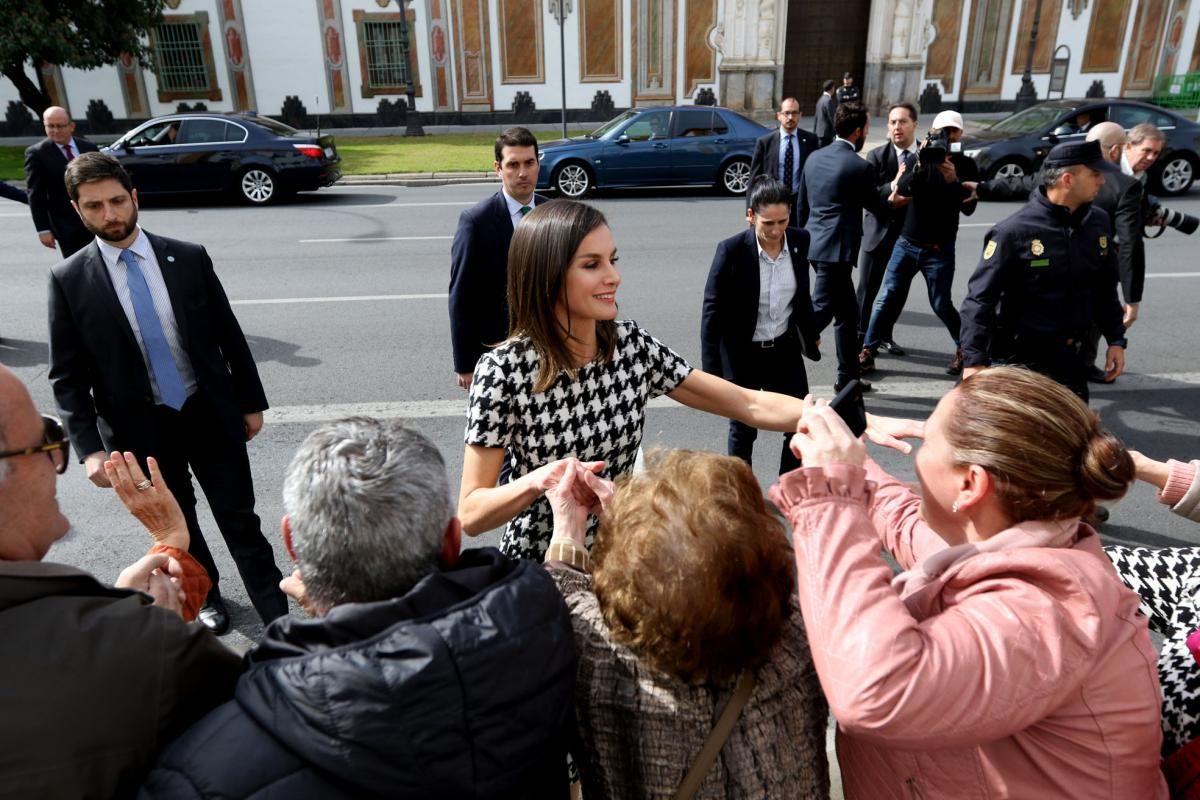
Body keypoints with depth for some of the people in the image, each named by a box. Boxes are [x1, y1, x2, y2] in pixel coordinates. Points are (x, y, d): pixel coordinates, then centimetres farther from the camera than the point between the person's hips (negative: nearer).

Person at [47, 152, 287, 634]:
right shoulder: (69, 280, -6)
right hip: (140, 428, 1)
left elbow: (230, 336, 2)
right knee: (177, 525, 20)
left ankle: (277, 617, 17)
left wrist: (251, 402, 5)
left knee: (241, 522, 6)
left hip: (211, 414, 0)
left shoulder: (189, 258, -5)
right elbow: (67, 376, -5)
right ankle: (206, 597, 44)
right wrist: (89, 447, -13)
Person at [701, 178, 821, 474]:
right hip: (742, 355, -4)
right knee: (743, 432, 11)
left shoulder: (800, 240, -6)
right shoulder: (731, 250, -19)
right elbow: (713, 312, -14)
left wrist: (811, 333, 21)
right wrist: (712, 371, -16)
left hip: (785, 350, 4)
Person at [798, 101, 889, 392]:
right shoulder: (859, 167, -13)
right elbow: (877, 206, 2)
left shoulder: (815, 158, 9)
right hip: (836, 248, -9)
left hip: (815, 244, 9)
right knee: (819, 313, -5)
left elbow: (802, 204, 15)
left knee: (848, 313, 18)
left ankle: (848, 377, 26)